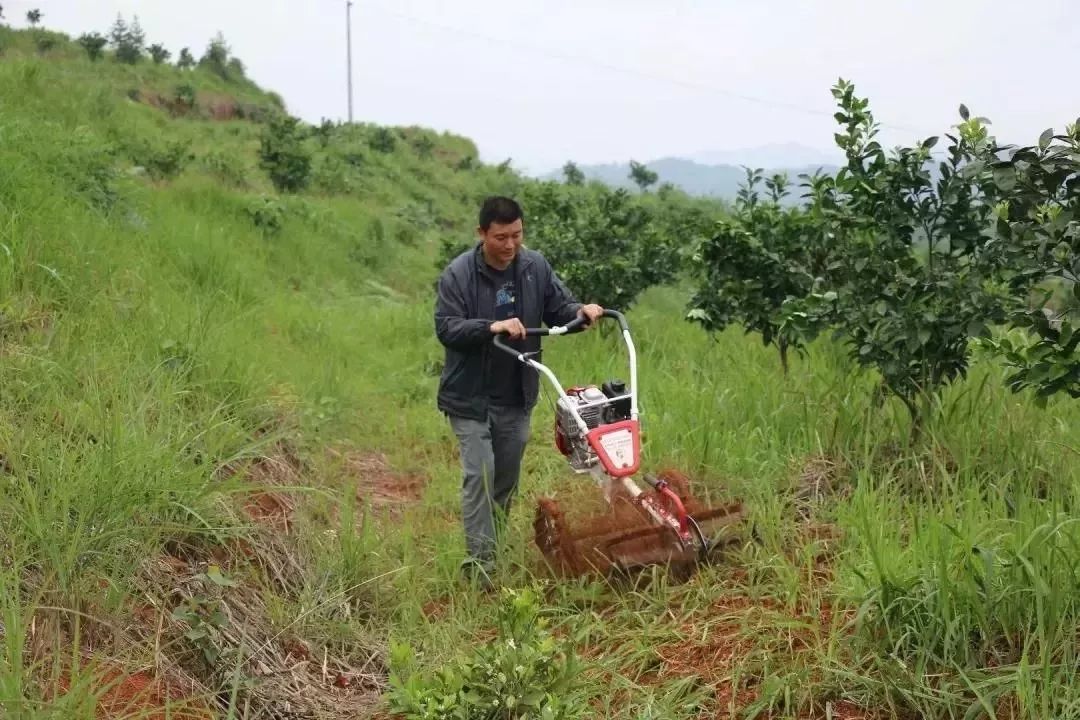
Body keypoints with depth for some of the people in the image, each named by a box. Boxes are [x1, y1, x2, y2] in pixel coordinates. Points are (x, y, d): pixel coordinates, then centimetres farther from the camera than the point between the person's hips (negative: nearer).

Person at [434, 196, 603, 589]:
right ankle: (479, 562, -6)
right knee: (479, 475, -10)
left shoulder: (536, 267, 0)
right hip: (471, 397, -4)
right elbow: (446, 328, -17)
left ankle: (493, 548, 30)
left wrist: (580, 312, -16)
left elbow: (559, 309, 7)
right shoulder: (458, 274, -13)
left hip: (517, 397, 5)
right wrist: (491, 327, -31)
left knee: (507, 478, 14)